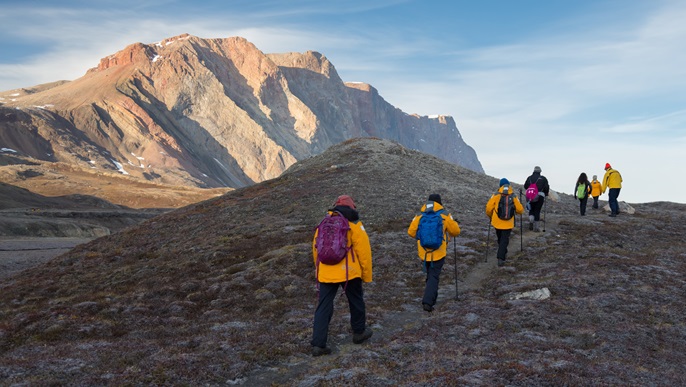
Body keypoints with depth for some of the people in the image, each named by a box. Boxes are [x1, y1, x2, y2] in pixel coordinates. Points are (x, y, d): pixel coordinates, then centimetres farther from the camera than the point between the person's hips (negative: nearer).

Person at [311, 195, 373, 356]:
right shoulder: (354, 225, -4)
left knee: (323, 307, 6)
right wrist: (367, 275, 4)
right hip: (348, 272, -3)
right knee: (356, 302, 20)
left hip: (326, 274, 3)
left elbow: (316, 250, 17)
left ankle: (318, 344, 0)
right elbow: (364, 252, -5)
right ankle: (359, 332, 35)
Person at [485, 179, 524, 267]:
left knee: (500, 239, 21)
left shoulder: (496, 195, -5)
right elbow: (520, 210, -2)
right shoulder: (514, 196, -2)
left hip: (497, 222, 1)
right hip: (508, 223, -1)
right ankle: (501, 258, -12)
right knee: (504, 240, 1)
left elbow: (489, 208, -8)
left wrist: (490, 216, 12)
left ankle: (503, 254, 37)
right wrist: (513, 209, 21)